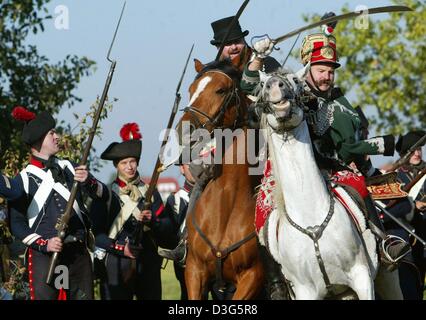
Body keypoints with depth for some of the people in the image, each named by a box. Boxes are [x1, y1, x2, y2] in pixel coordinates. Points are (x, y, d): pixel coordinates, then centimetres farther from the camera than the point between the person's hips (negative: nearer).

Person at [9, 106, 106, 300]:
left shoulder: (69, 168, 12)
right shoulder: (24, 179, -1)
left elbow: (102, 193, 6)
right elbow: (16, 223, -2)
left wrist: (88, 181, -16)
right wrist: (44, 244, -15)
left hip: (79, 254, 4)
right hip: (44, 255, -4)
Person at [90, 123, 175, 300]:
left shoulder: (150, 192, 13)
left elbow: (168, 230, 6)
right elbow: (96, 232, -3)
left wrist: (153, 220, -13)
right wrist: (120, 248, -14)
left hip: (148, 265, 3)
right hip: (116, 264, -3)